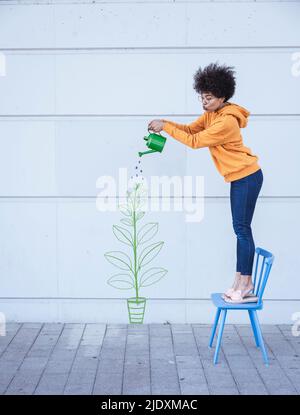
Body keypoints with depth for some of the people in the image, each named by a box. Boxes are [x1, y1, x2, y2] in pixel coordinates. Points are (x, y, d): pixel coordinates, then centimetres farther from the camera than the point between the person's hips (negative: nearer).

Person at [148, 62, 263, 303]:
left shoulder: (226, 121, -23)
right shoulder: (211, 114, 7)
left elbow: (194, 141, -22)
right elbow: (191, 129, 9)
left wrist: (166, 127, -17)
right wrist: (165, 123, -6)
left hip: (247, 176, -10)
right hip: (239, 177, 10)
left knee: (242, 229, -6)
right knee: (241, 229, 10)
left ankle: (246, 284, 1)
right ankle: (241, 281, 16)